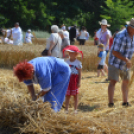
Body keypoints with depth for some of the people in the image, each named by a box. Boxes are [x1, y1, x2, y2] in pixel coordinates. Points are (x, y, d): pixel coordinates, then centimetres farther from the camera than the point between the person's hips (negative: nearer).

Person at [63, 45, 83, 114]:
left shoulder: (78, 63, -3)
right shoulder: (67, 62, 5)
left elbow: (80, 73, -3)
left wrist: (79, 82, -8)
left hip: (75, 81, -2)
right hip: (68, 80, 2)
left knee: (75, 95, 4)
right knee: (67, 95, 2)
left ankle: (75, 109, 10)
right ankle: (66, 109, 6)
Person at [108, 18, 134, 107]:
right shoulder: (121, 36, -25)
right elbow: (114, 52, -25)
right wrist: (126, 60, -27)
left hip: (125, 64, 8)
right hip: (115, 63, -8)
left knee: (126, 81, 15)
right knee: (113, 82, -12)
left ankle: (125, 101, 26)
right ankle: (111, 103, -11)